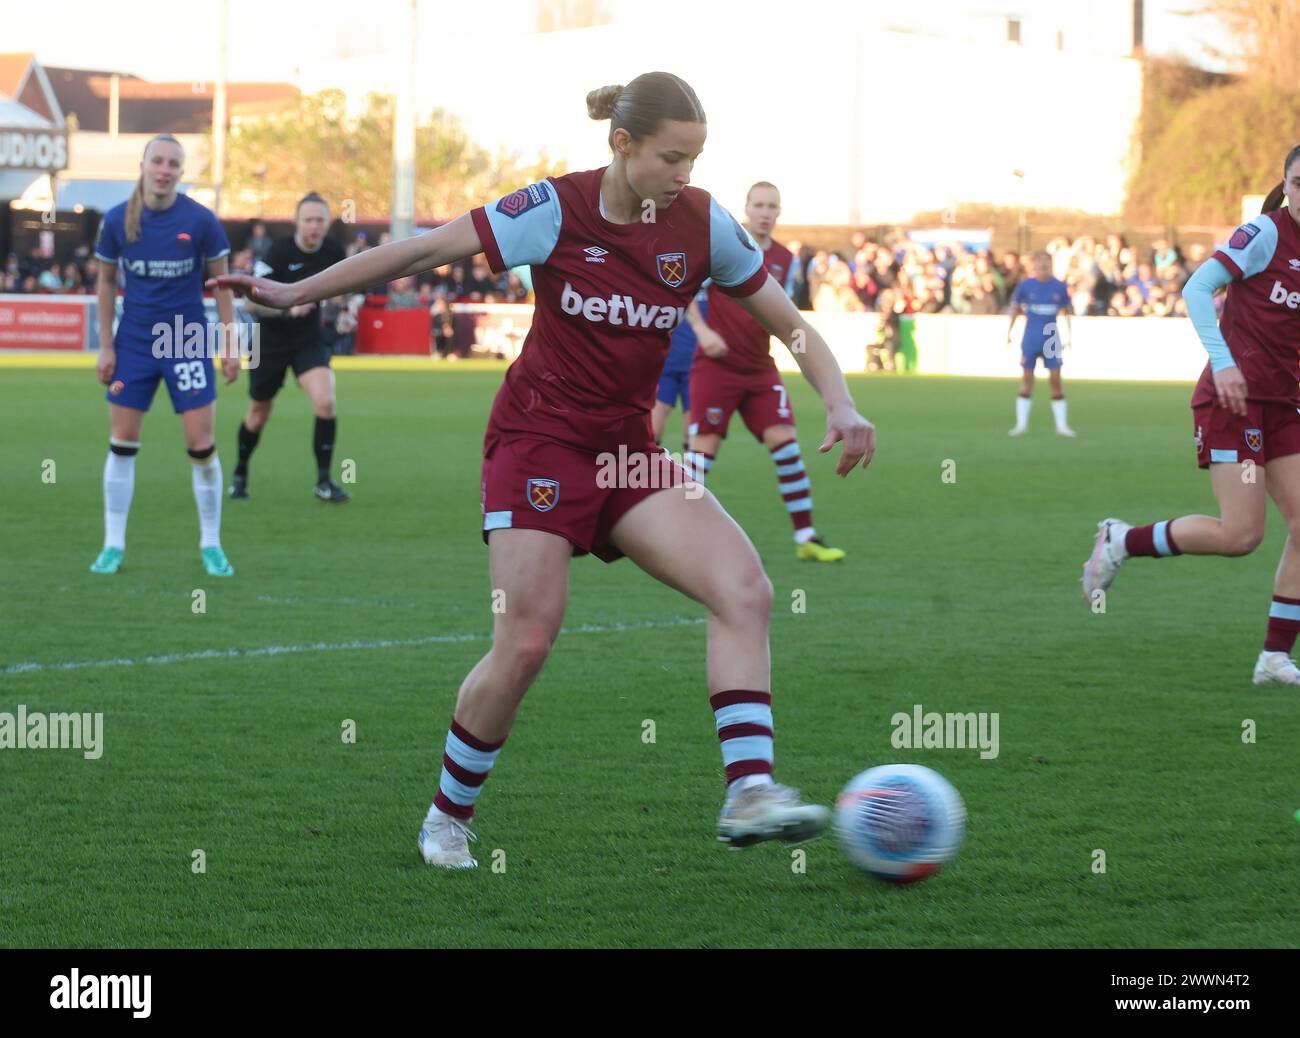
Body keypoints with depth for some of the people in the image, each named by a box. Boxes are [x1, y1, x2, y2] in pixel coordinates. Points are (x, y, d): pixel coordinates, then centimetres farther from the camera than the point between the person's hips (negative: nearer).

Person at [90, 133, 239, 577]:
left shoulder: (200, 220, -8)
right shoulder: (117, 220, -4)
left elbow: (221, 282, 1)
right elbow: (106, 281, 7)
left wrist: (230, 344, -3)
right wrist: (105, 346, 3)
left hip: (189, 340, -2)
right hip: (134, 342, 2)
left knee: (201, 445, -4)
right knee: (122, 442, 2)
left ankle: (211, 545, 8)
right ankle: (113, 545, 11)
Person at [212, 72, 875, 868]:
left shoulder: (703, 224, -3)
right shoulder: (557, 211, -13)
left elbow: (794, 327, 4)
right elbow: (421, 253, -9)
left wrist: (841, 406, -13)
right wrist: (298, 291, -8)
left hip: (629, 447, 4)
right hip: (539, 439, -4)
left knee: (746, 589, -18)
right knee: (526, 646, -11)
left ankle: (750, 793, -23)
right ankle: (449, 816, 12)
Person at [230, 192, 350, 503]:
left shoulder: (333, 250, -6)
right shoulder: (279, 252, -21)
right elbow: (250, 302, -22)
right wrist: (288, 309, -34)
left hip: (309, 340, 2)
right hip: (270, 340, -2)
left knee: (325, 403, -20)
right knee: (259, 415, 13)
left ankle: (324, 481, -8)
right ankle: (240, 474, 38)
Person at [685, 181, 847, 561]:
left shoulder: (783, 259, 9)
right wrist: (701, 330, -15)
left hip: (759, 368, 4)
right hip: (716, 365, -4)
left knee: (784, 441, -6)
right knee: (705, 446, -6)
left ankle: (806, 537, -2)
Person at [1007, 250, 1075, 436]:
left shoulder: (1060, 287, -1)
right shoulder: (1025, 286, -2)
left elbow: (1066, 311, 12)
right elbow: (1015, 308, 10)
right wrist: (1009, 332, 11)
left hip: (1052, 340, 0)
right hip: (1030, 340, 0)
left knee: (1056, 379, -3)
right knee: (1027, 379, 1)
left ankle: (1061, 425, 3)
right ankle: (1021, 424, 7)